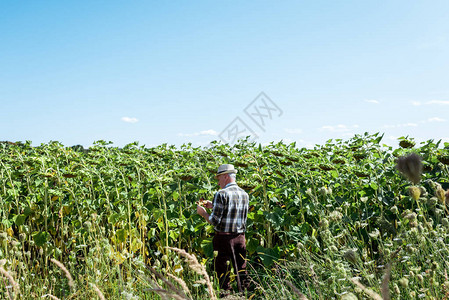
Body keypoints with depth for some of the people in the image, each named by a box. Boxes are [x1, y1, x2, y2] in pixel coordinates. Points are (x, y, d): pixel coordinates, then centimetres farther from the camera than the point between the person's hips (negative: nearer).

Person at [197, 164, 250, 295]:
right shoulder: (244, 194, 8)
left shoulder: (221, 194, -13)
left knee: (222, 270, 3)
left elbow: (215, 221, -15)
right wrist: (212, 206, 22)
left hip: (223, 237, -6)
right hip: (240, 237, 6)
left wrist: (203, 213, 2)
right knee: (241, 269, 13)